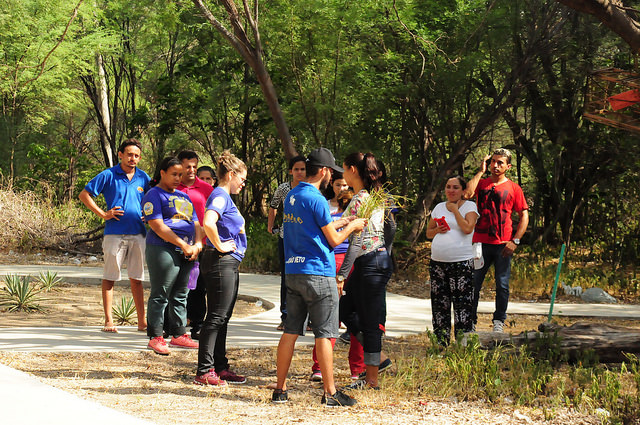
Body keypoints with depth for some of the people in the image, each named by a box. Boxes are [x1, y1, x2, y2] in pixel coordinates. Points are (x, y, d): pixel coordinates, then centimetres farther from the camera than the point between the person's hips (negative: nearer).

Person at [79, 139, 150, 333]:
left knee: (136, 279, 9)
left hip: (138, 234, 4)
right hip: (114, 234, -3)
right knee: (110, 278, 0)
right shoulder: (108, 175, -1)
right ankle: (109, 321, 3)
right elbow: (84, 195, 1)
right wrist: (103, 214, -6)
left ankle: (142, 321, 12)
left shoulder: (143, 177, 11)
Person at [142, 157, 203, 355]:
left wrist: (197, 244, 0)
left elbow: (196, 223, 20)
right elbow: (158, 227, -13)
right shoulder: (154, 195, -3)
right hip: (163, 250, -8)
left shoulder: (183, 197, 23)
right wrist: (183, 245, -15)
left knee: (180, 295, 12)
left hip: (187, 253, 8)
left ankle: (179, 334, 19)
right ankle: (155, 337, -1)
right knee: (160, 295, -5)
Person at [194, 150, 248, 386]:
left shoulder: (225, 197, 17)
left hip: (229, 264, 10)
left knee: (222, 318, 13)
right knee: (216, 317, -8)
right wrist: (220, 246, -21)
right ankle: (204, 371, -5)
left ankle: (220, 367, 19)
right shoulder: (220, 196, -13)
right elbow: (208, 222, -33)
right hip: (220, 262, -10)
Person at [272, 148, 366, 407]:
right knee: (324, 334, -3)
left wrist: (340, 222, 26)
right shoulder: (316, 199, -13)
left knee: (290, 331, 9)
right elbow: (333, 240, -8)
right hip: (318, 274, -8)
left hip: (293, 272, 8)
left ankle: (280, 390, 11)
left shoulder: (291, 196, 13)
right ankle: (330, 393, 1)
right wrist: (351, 227, 9)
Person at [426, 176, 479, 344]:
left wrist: (455, 210, -7)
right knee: (439, 303, 7)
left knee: (462, 303, -8)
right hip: (437, 263, 5)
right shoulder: (439, 207, 16)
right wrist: (438, 230, 0)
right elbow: (428, 232, 22)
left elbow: (468, 228, -15)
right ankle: (440, 343, 14)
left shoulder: (469, 206, 2)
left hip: (461, 262, -5)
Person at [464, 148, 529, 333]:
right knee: (473, 282, 2)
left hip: (503, 244, -1)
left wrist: (515, 241, -6)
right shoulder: (482, 183, 10)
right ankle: (470, 320, 11)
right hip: (480, 242, 1)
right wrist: (481, 171, -5)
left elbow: (524, 216, 5)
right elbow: (467, 194, -12)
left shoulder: (513, 188, 5)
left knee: (502, 284, 3)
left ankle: (499, 321, 15)